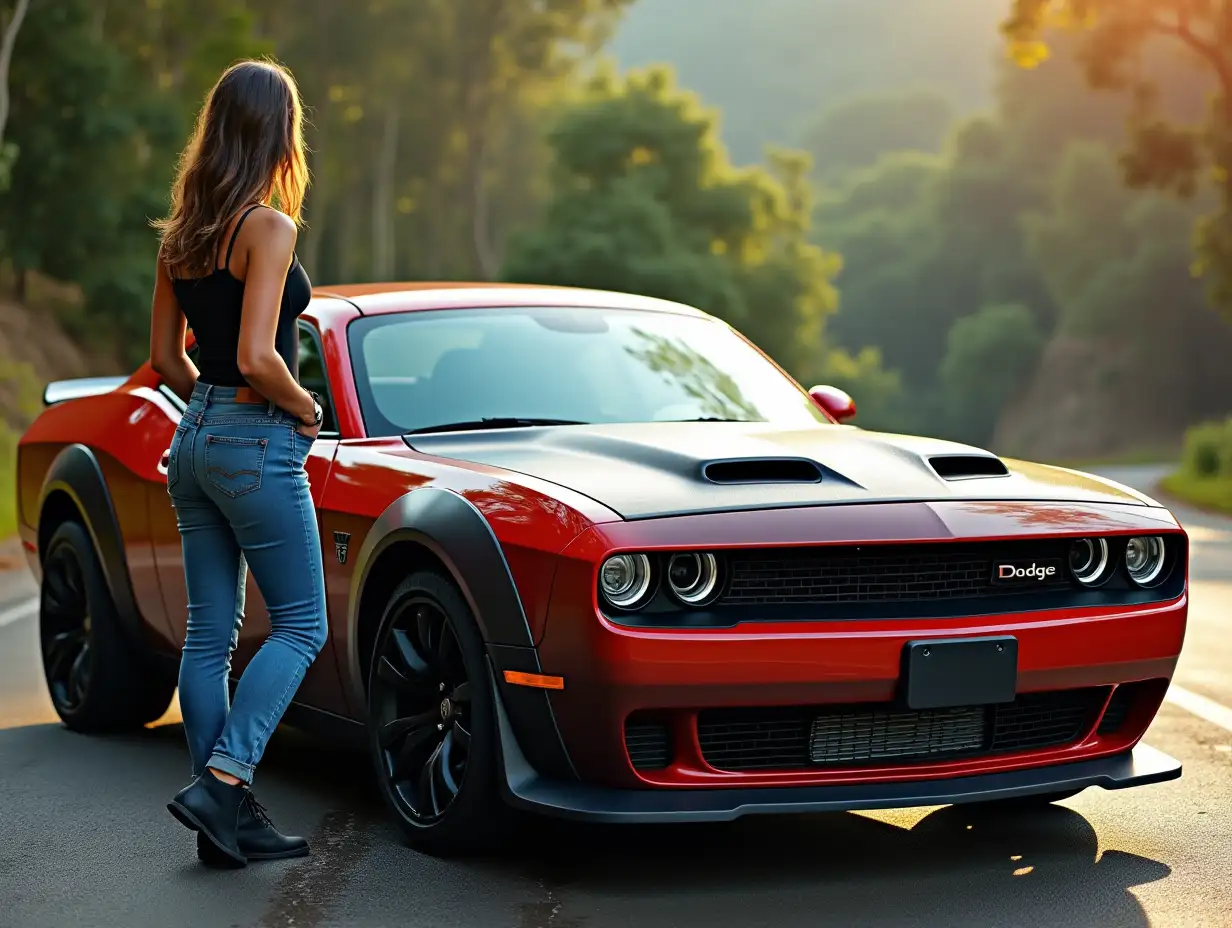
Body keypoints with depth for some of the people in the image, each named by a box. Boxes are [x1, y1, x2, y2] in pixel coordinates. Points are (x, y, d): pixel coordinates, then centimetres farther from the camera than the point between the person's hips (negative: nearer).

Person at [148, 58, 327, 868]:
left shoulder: (183, 233, 9)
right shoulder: (269, 227, -15)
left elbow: (166, 356, 14)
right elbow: (256, 358, -22)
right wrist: (304, 406, -5)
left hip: (194, 439, 8)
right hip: (256, 444, -8)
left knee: (210, 634, 8)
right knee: (301, 626, 2)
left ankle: (229, 821, 13)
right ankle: (222, 783, -9)